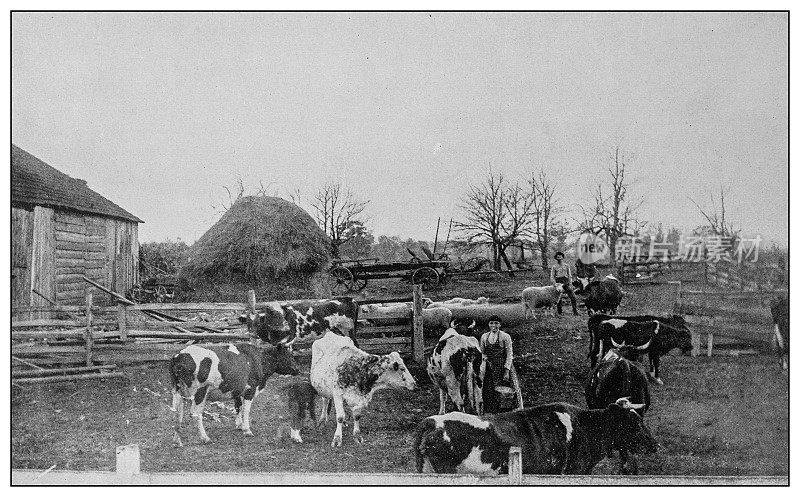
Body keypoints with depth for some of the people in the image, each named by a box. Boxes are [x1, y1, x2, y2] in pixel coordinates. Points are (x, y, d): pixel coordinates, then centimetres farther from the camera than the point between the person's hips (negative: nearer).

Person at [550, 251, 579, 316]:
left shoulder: (566, 266, 15)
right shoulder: (554, 267, 10)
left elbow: (570, 276, 13)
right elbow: (552, 277, 5)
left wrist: (570, 284, 1)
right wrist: (555, 284, -11)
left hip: (566, 283, 1)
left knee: (572, 297, -10)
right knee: (558, 299, -1)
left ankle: (575, 311, -7)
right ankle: (560, 312, 9)